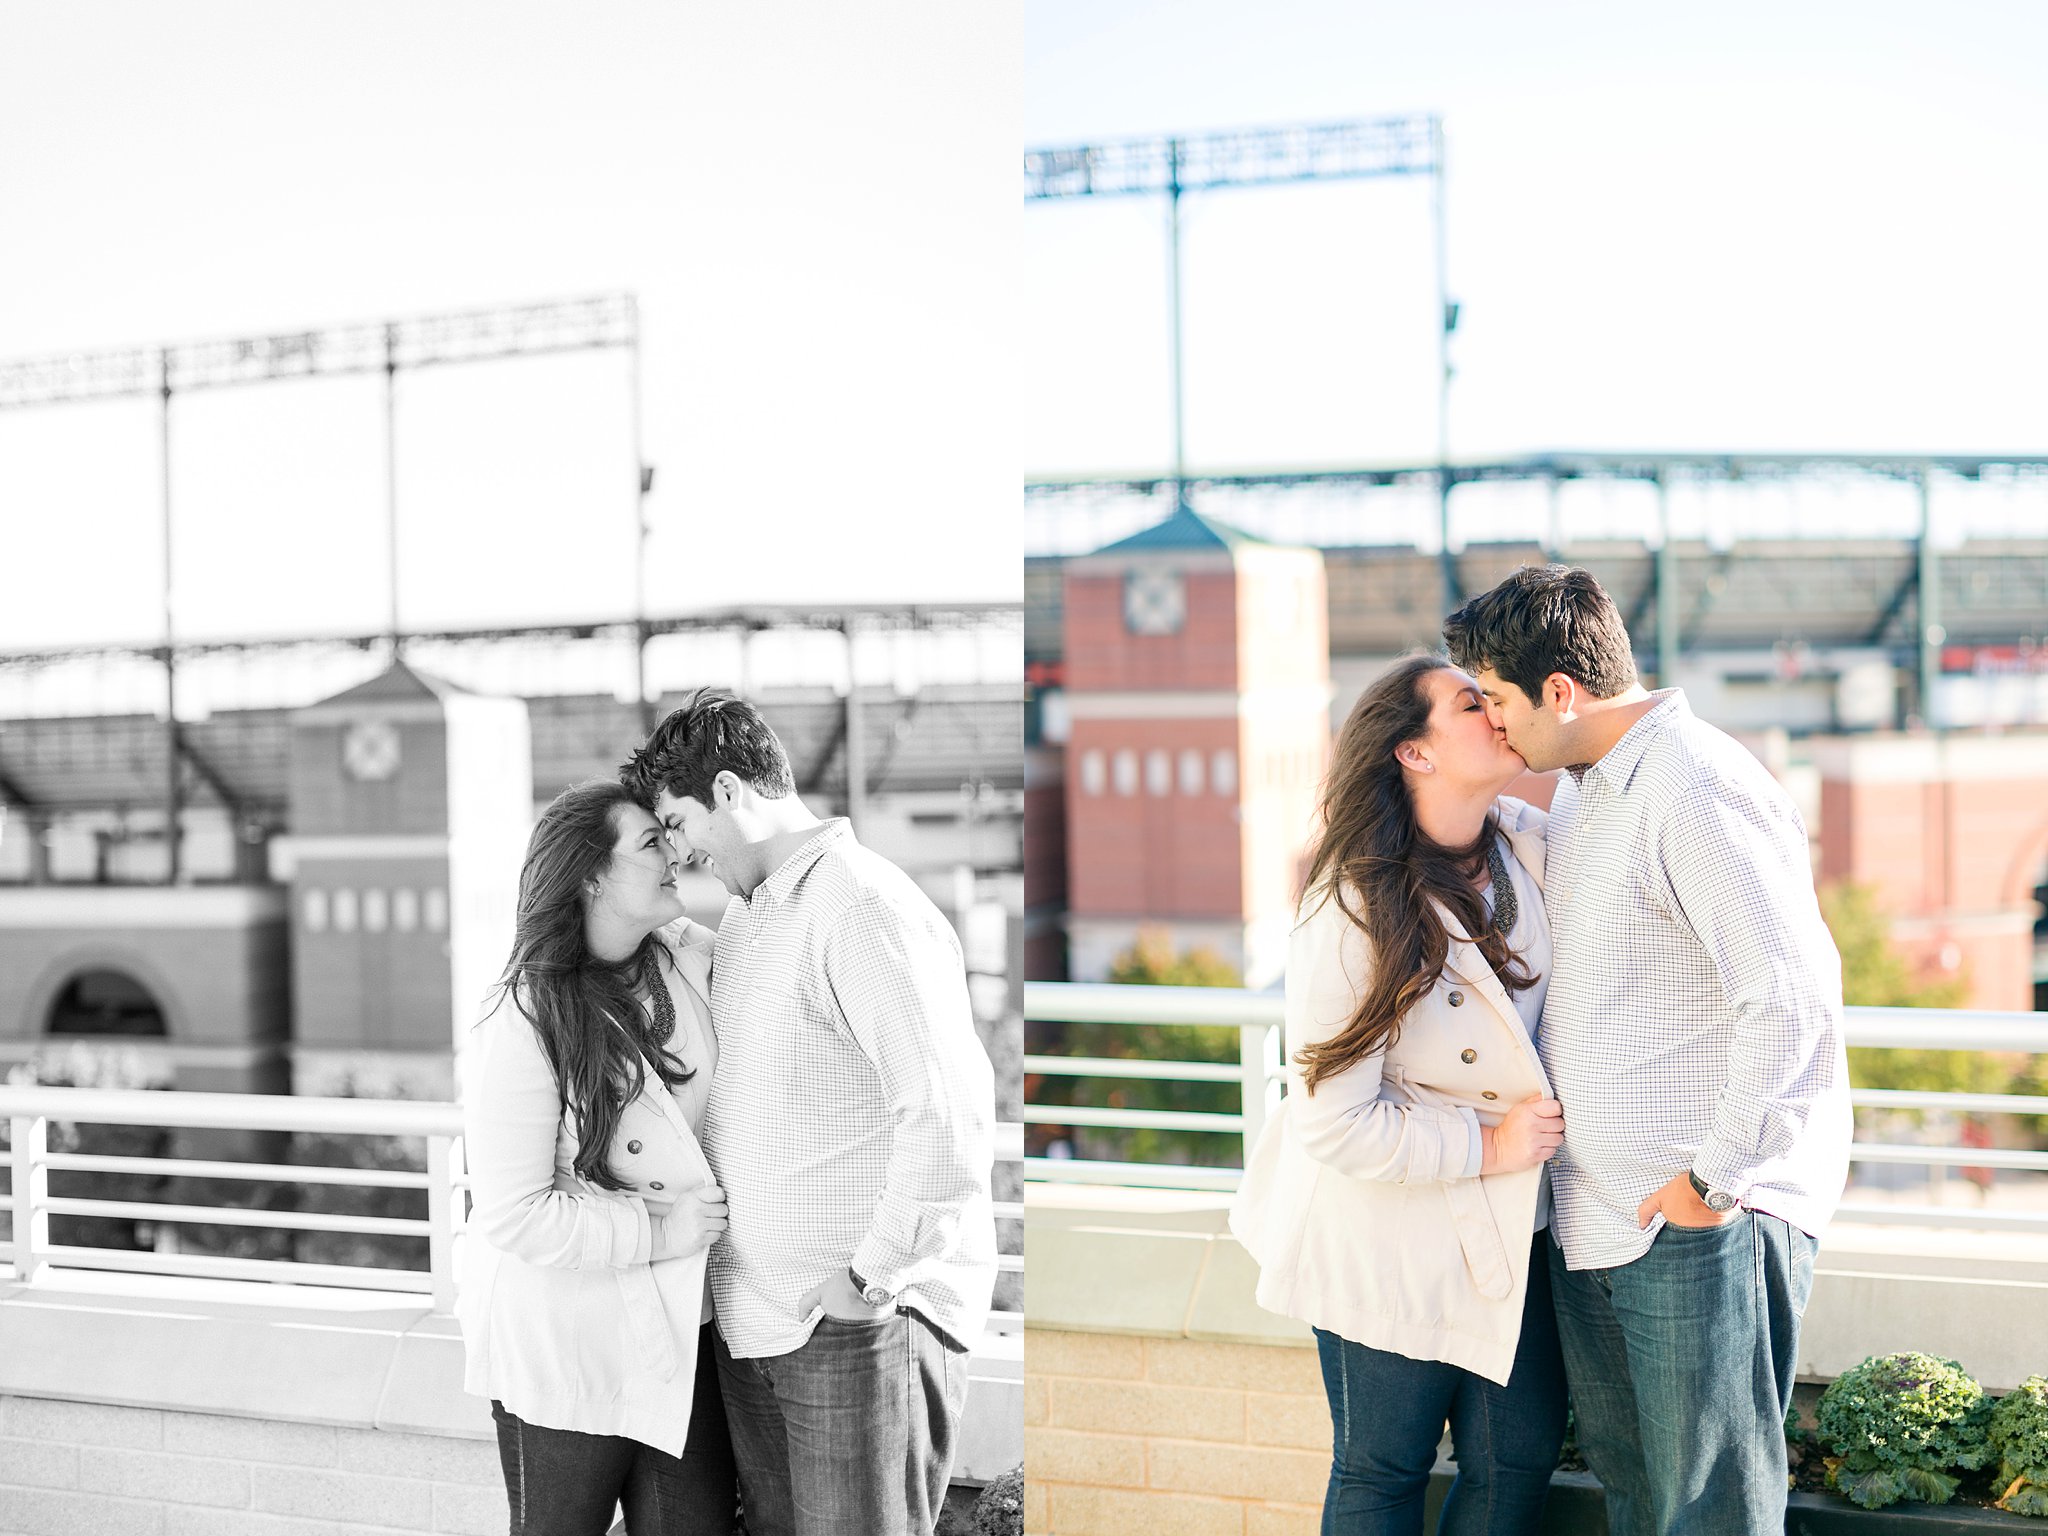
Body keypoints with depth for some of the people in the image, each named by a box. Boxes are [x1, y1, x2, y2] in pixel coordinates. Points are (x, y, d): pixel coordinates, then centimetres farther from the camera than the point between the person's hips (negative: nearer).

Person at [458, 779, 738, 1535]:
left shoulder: (689, 959, -1)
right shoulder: (524, 1027, -19)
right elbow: (514, 1215, -20)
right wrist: (661, 1229, -19)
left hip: (679, 1326, 5)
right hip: (565, 1346, -5)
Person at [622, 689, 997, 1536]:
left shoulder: (862, 907, -14)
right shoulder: (745, 915, 16)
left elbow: (952, 1110, -22)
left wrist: (868, 1276, -18)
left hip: (857, 1319, -9)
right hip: (752, 1320, 9)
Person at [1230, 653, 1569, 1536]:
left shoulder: (1530, 844, -4)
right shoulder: (1352, 916, -22)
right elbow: (1334, 1122, -20)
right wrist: (1483, 1148, -17)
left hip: (1507, 1226, 6)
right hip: (1389, 1236, -6)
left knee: (1521, 1453, 7)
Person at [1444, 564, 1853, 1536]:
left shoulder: (1697, 788, -17)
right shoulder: (1579, 791, 15)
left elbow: (1794, 996, -25)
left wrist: (1716, 1180, -19)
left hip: (1703, 1230, -10)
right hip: (1591, 1224, 10)